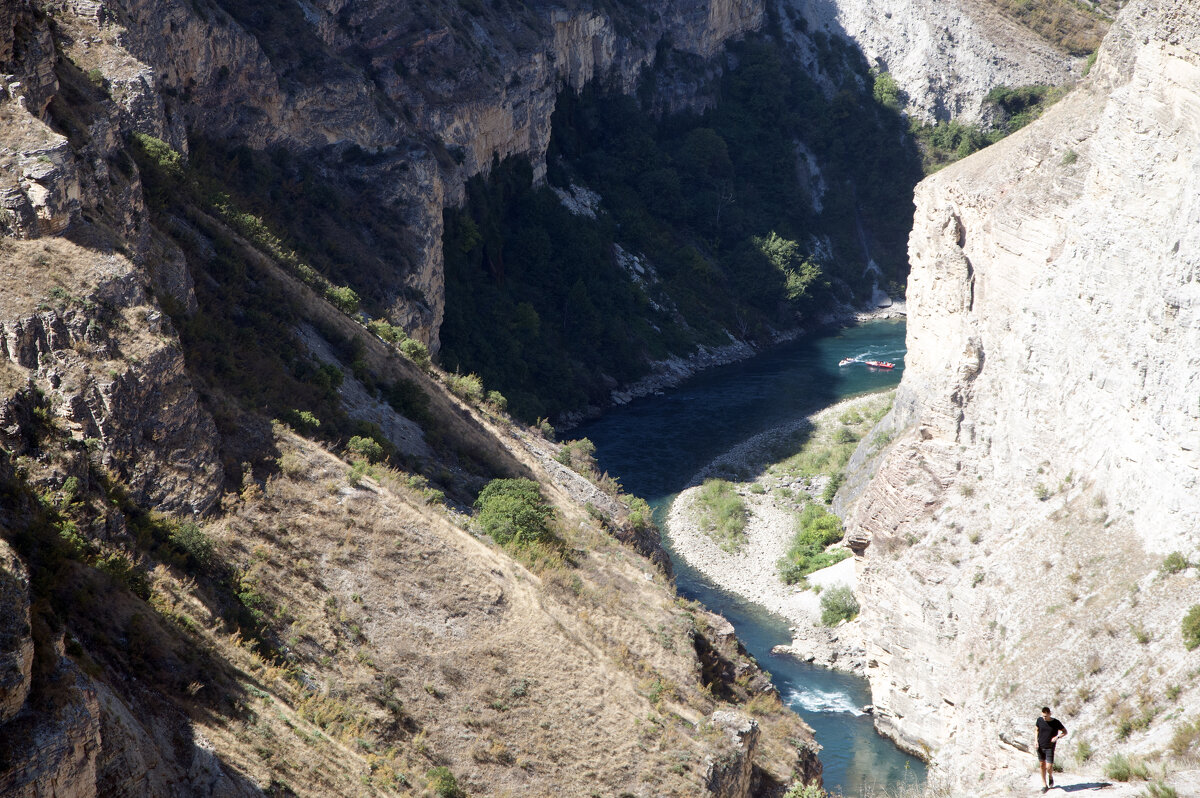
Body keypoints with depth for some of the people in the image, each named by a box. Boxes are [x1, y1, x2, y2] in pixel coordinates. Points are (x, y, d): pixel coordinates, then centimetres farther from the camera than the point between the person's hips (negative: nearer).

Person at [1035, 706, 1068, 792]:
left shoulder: (1056, 722, -11)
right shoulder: (1040, 720, -3)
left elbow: (1065, 732, -1)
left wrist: (1057, 737, -19)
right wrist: (1036, 741, 1)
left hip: (1050, 748, -3)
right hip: (1040, 747, 3)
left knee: (1049, 767, -9)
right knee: (1042, 765, 8)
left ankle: (1050, 776, 26)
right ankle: (1044, 785, 21)